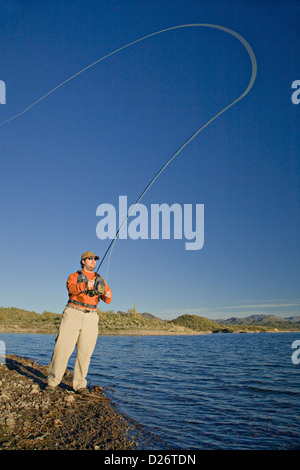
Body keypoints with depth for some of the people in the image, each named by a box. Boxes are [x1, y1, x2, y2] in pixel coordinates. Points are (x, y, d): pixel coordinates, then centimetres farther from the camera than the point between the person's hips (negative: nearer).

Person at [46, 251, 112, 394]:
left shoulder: (100, 279, 18)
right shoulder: (74, 276, 8)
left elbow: (107, 296, 9)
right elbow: (71, 288, -14)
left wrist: (107, 296, -16)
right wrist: (85, 286, -35)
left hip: (91, 318, 3)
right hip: (73, 313, -2)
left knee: (85, 352, 0)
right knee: (62, 348, -6)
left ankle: (79, 384, 9)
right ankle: (52, 381, 6)